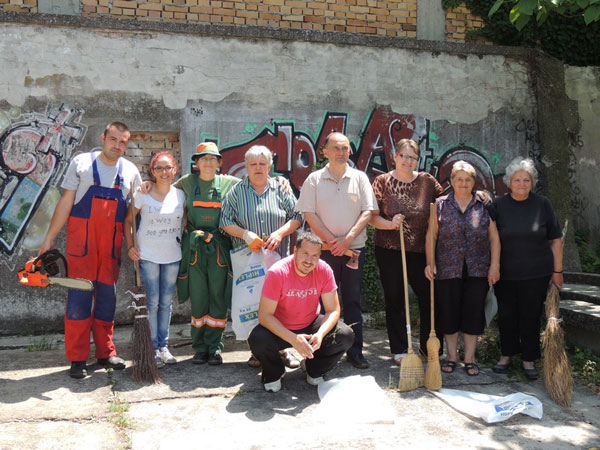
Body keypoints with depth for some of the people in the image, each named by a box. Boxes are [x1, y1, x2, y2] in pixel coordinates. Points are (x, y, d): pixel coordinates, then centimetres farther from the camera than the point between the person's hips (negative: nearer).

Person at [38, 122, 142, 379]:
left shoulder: (130, 170, 9)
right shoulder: (82, 163, 1)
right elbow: (66, 202, 1)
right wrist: (50, 238, -2)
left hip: (112, 241, 3)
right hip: (82, 238, -3)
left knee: (107, 295, 8)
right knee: (80, 295, -4)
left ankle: (105, 352, 18)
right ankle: (77, 359, 4)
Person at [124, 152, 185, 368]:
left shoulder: (180, 195, 3)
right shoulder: (142, 194, -5)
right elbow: (128, 221, 1)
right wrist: (130, 247, -7)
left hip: (173, 256, 3)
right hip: (148, 255, -3)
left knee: (166, 302, 10)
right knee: (152, 302, -1)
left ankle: (164, 346, 21)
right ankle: (153, 348, 9)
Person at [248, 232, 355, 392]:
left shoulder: (324, 270, -16)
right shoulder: (277, 272, -25)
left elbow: (333, 310, -12)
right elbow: (265, 315, -25)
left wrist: (320, 334, -33)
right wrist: (293, 339, -37)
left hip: (311, 325, 3)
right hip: (280, 328, -2)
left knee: (346, 336, -20)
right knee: (258, 340, -33)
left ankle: (314, 369, 9)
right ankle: (274, 373, 3)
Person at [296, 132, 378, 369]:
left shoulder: (360, 178, 7)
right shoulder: (314, 179, 3)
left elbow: (368, 211, 1)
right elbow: (309, 214, -2)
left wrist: (348, 238, -10)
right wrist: (330, 240, -11)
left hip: (354, 249, 1)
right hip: (324, 249, -1)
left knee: (353, 301, 6)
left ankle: (355, 351, 14)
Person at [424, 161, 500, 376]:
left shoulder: (484, 206, 5)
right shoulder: (441, 205, 3)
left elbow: (494, 238, 5)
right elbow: (431, 236, 2)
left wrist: (495, 265, -1)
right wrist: (430, 262, -5)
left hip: (478, 270, 1)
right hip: (447, 269, 0)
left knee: (474, 313, 4)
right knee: (449, 312, 5)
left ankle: (470, 358, 17)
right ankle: (451, 356, 20)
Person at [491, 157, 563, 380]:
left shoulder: (542, 204, 0)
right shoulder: (499, 205, -1)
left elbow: (556, 239, 4)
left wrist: (557, 270, 2)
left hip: (536, 273, 0)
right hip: (505, 273, 1)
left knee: (531, 316, 5)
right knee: (506, 315, 8)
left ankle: (529, 360, 20)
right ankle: (506, 355, 26)